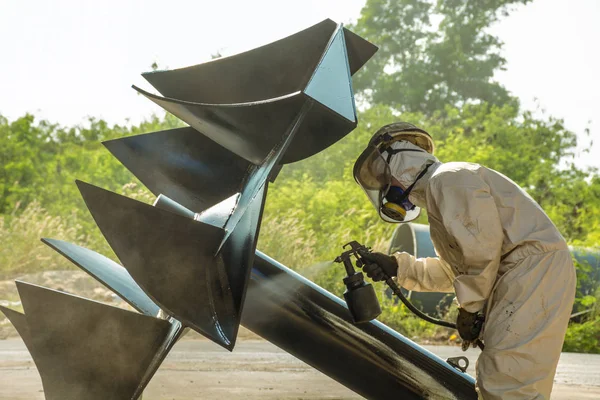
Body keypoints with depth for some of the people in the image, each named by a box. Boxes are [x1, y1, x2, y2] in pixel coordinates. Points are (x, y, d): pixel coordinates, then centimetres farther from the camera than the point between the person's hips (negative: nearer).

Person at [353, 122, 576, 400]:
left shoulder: (447, 179, -8)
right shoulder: (436, 193, 26)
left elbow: (482, 248, -18)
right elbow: (454, 270, 25)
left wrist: (470, 308, -9)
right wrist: (397, 267, 15)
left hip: (534, 269, -11)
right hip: (519, 277, 11)